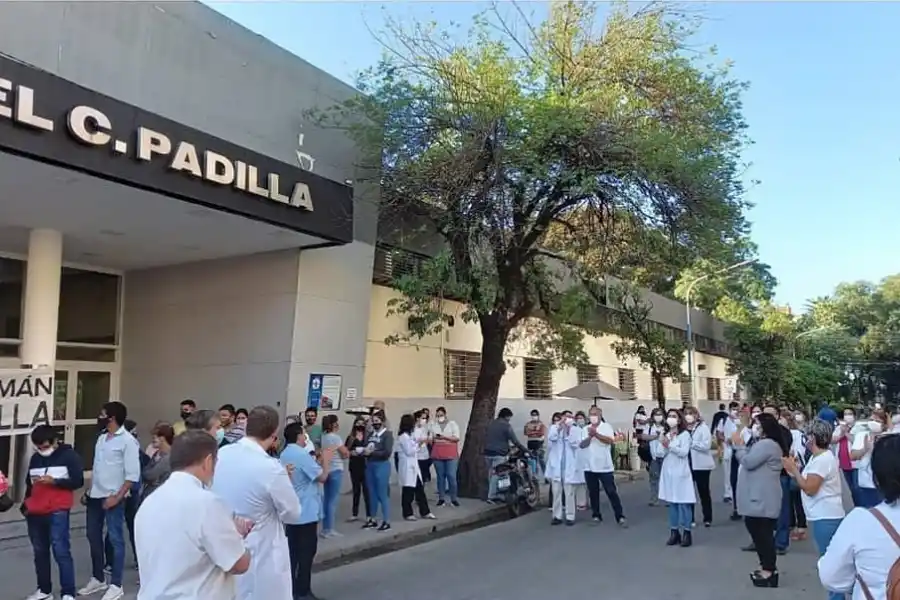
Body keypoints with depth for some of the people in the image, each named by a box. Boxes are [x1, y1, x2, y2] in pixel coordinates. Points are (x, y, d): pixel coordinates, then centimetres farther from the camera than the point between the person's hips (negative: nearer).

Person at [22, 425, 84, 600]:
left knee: (61, 551, -8)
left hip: (57, 512, -6)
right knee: (39, 552, 12)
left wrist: (54, 481, -16)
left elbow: (78, 481, -7)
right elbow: (29, 484, 21)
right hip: (34, 513, 6)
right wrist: (25, 504, 8)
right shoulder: (35, 458, 13)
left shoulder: (69, 455, -2)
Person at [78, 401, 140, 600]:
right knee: (93, 537, 15)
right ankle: (98, 579, 30)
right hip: (95, 496, 8)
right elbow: (96, 468, 18)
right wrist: (89, 491, 12)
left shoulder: (127, 440, -13)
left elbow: (133, 475, -15)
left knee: (115, 539, 0)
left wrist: (117, 497, -18)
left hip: (113, 498, -8)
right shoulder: (101, 438, 11)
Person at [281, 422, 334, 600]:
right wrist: (326, 460, -2)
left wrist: (321, 460, 14)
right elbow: (322, 477, -16)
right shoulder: (302, 454, -20)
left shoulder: (284, 454, 10)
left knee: (292, 551, 14)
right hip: (306, 512, -9)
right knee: (307, 551, 1)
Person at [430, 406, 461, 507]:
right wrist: (433, 439, -9)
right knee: (440, 477, 4)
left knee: (451, 476, -6)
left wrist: (444, 437, -17)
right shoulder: (434, 426, 11)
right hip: (437, 455, 3)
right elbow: (431, 441, 14)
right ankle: (441, 499, 11)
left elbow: (457, 438, -6)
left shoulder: (452, 424, 2)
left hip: (451, 455, -3)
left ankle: (454, 499, 2)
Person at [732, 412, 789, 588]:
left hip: (763, 500, -11)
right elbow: (749, 461, 20)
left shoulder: (767, 444, -18)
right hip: (758, 498, 11)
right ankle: (768, 567, 25)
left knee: (763, 533, -5)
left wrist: (739, 445, -9)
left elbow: (748, 462, -21)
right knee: (761, 532, 16)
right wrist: (741, 446, 9)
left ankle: (769, 570, 2)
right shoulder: (763, 443, 18)